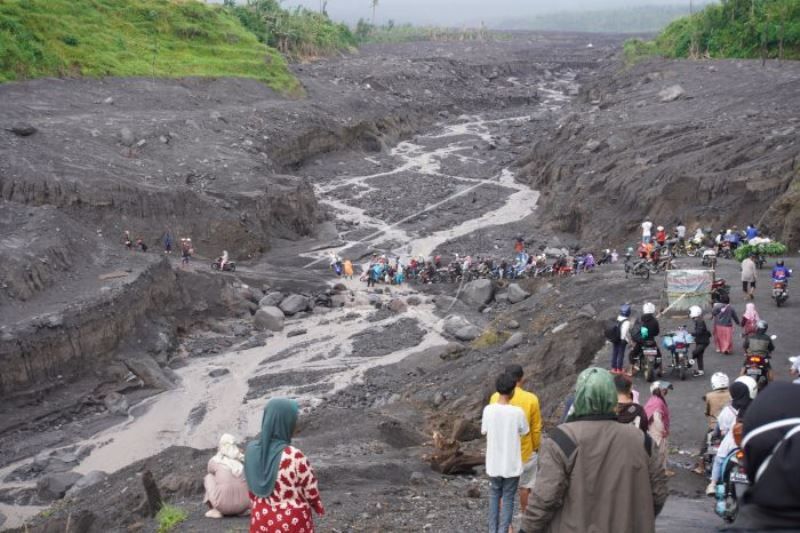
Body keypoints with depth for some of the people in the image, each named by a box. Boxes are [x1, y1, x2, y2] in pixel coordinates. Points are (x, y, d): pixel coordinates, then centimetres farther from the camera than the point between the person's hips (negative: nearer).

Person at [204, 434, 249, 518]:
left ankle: (215, 510, 15)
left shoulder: (213, 461, 8)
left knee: (209, 477, 24)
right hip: (243, 506, 3)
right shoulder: (243, 460, 14)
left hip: (223, 503, -2)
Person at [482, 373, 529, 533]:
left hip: (494, 463, 2)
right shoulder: (517, 412, -16)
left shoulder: (488, 410, -10)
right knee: (508, 498, 10)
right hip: (512, 464, -2)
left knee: (494, 496, 19)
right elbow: (525, 432, 0)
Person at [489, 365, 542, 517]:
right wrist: (536, 447, 10)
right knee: (525, 486, 19)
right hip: (526, 452, 0)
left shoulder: (496, 398, -12)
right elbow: (536, 429, -7)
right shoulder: (531, 399, -16)